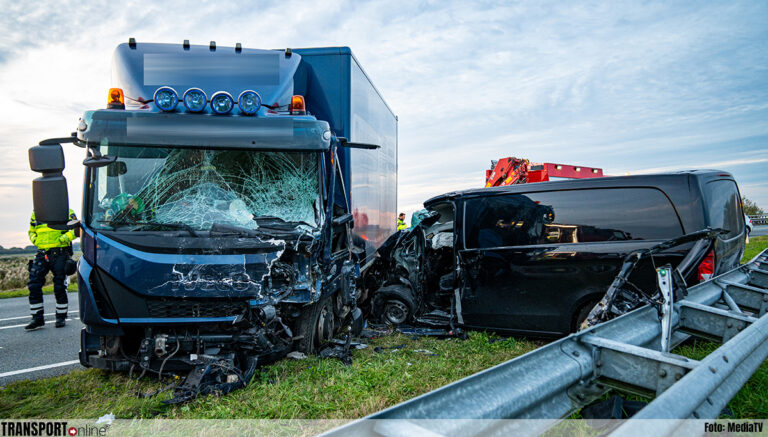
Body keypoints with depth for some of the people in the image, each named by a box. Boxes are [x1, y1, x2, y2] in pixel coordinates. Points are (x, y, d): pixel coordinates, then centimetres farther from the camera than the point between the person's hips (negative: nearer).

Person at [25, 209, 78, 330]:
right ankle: (37, 319, 9)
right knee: (33, 285, -3)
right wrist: (35, 240, 4)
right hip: (42, 253, 4)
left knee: (60, 287, 2)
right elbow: (31, 231, 25)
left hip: (60, 253, -4)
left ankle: (61, 317, 16)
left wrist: (63, 238, -18)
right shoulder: (36, 212, 15)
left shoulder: (66, 211, 0)